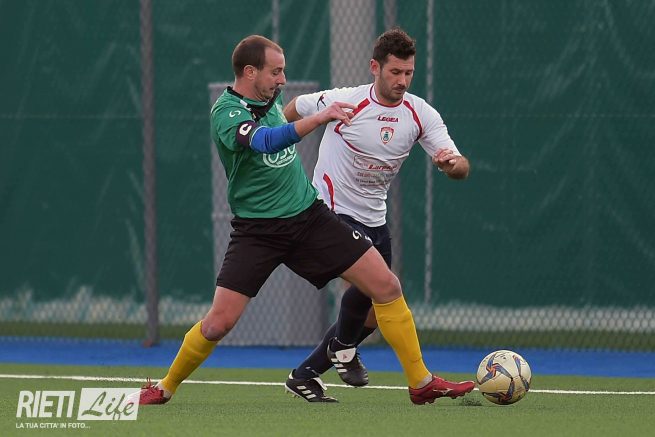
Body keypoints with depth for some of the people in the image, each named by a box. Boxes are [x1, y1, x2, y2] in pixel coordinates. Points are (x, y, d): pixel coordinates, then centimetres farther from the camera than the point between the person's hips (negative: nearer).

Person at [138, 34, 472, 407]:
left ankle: (421, 382, 5)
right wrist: (321, 118, -49)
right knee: (219, 322, -12)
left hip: (309, 215, 6)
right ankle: (165, 388, 14)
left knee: (387, 287, -4)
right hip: (258, 230, -6)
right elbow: (264, 142, -40)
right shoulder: (227, 113, -19)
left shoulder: (271, 97, 4)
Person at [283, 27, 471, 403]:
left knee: (374, 314, 7)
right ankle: (343, 346, -3)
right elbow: (293, 110, 3)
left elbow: (461, 167, -14)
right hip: (331, 212, -6)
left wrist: (453, 163, -37)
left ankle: (306, 375, 23)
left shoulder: (421, 114, -6)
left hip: (374, 219, 6)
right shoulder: (343, 102, -16)